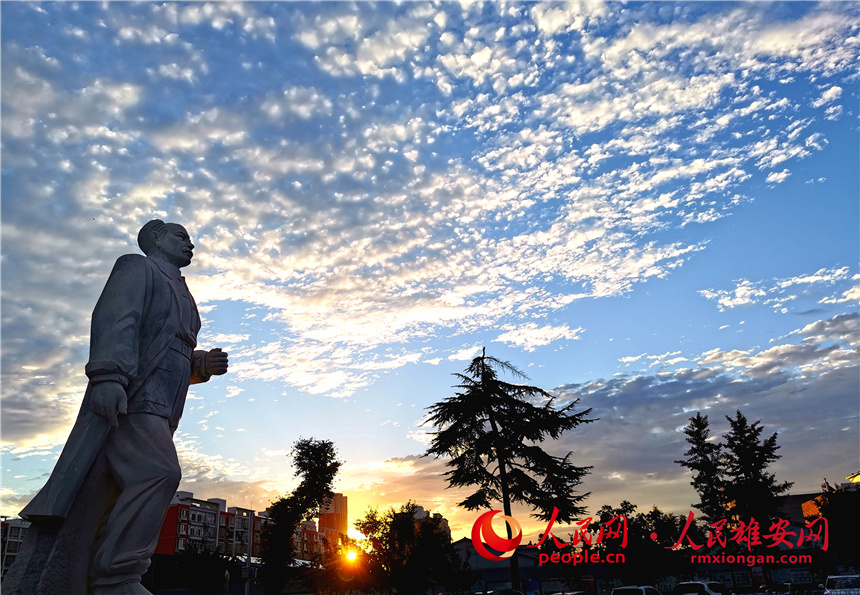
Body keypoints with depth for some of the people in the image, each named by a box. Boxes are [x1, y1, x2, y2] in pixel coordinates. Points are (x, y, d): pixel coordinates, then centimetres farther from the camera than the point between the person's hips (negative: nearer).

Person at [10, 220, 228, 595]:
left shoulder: (180, 298, 33)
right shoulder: (137, 267, 8)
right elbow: (114, 318, -11)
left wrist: (203, 365, 9)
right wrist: (109, 375, -27)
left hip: (155, 413, 8)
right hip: (126, 399, -8)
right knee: (159, 473, -24)